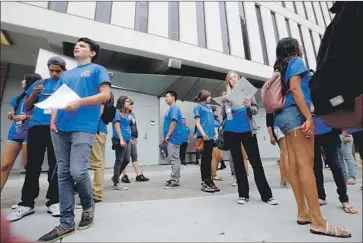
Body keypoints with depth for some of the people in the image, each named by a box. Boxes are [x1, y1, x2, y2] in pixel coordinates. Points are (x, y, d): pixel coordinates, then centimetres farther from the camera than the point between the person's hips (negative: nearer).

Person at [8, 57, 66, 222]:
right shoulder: (40, 83, 17)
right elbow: (27, 107, 16)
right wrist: (33, 94, -2)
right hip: (37, 126, 2)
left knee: (55, 165, 1)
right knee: (33, 165, 3)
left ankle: (53, 201, 8)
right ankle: (26, 203, 13)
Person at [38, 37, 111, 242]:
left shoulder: (97, 69, 9)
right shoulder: (66, 74, 27)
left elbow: (105, 95, -5)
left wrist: (80, 102, -17)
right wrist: (53, 120, 5)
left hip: (84, 127, -6)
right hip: (61, 128, 7)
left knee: (78, 171, -14)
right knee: (64, 174, 4)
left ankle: (89, 206, 15)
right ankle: (66, 223, 13)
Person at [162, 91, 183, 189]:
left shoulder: (174, 108, -9)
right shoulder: (170, 109, 20)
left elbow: (174, 122, -21)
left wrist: (168, 135, -19)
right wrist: (166, 136, 18)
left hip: (173, 137, -10)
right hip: (171, 138, 10)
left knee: (174, 159, -5)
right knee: (172, 159, 13)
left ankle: (175, 181, 2)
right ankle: (174, 179, 21)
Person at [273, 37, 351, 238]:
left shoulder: (281, 68, 27)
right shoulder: (296, 61, 4)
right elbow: (295, 89, -12)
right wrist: (308, 117, -18)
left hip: (283, 114, 9)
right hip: (295, 112, -9)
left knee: (294, 163, 3)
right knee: (305, 162, -14)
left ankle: (303, 213, 8)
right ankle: (318, 221, -12)